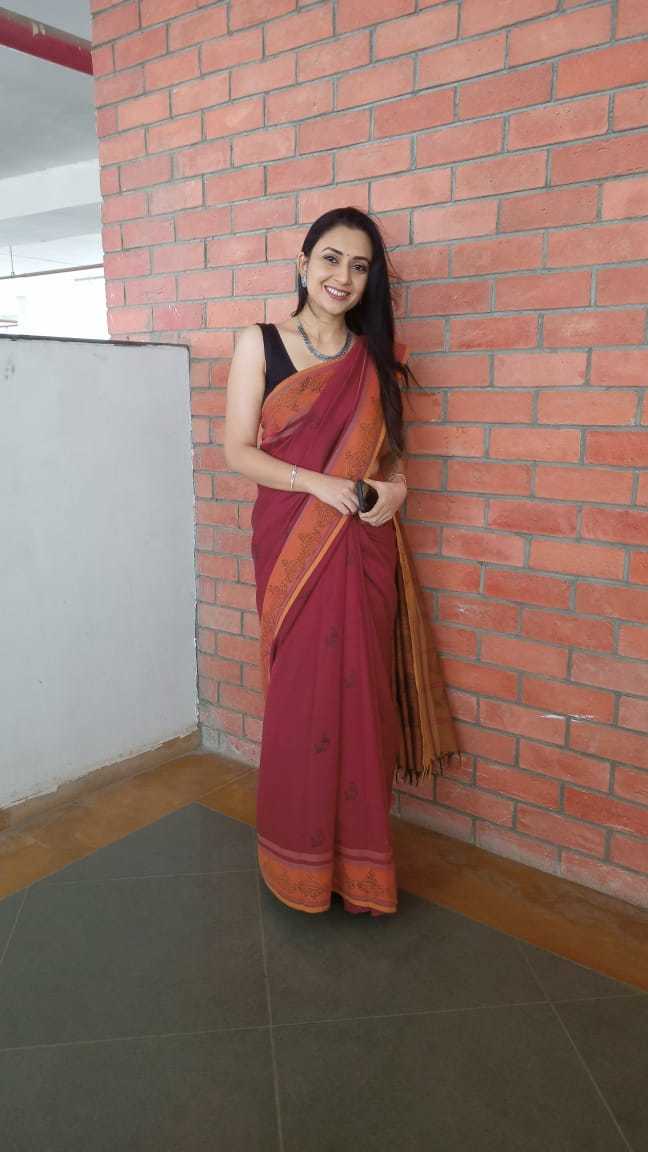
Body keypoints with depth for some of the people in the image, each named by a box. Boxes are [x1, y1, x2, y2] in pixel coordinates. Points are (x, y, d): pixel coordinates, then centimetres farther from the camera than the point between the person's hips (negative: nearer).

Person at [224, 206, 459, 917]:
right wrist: (317, 483, -17)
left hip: (363, 548, 3)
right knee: (302, 698, 3)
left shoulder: (374, 357, 12)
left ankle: (357, 860, 26)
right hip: (292, 546, -3)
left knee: (362, 697, 7)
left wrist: (395, 486, -6)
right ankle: (299, 860, 24)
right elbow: (237, 450, -4)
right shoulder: (260, 344, 2)